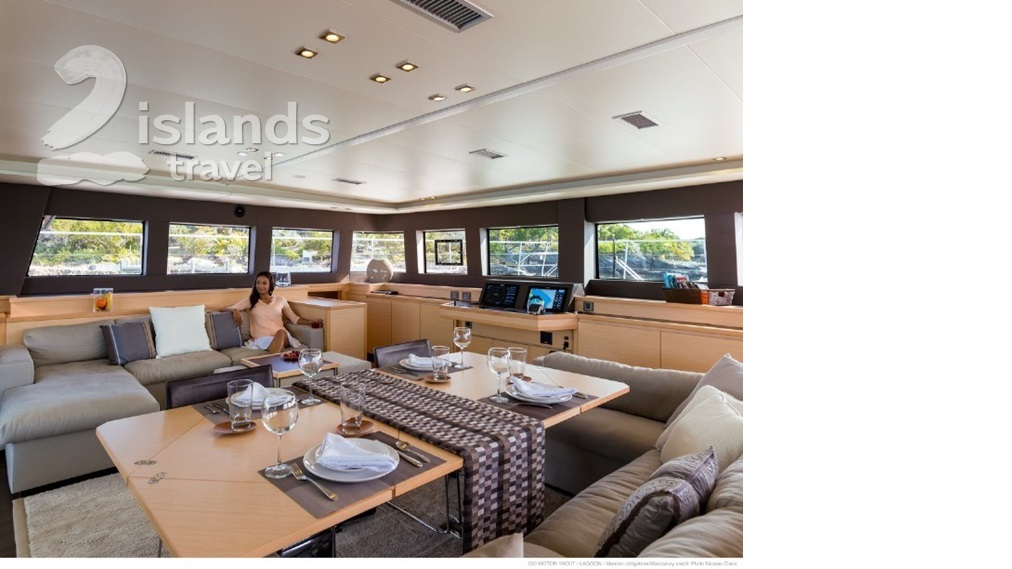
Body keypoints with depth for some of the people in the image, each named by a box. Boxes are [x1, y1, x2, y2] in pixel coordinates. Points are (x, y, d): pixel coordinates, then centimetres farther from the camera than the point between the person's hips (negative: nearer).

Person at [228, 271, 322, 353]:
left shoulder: (280, 300, 21)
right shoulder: (250, 301, 19)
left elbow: (295, 318, 16)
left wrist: (310, 321, -3)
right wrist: (235, 311, -12)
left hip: (282, 336, 1)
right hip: (262, 338, -1)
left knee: (281, 332, -39)